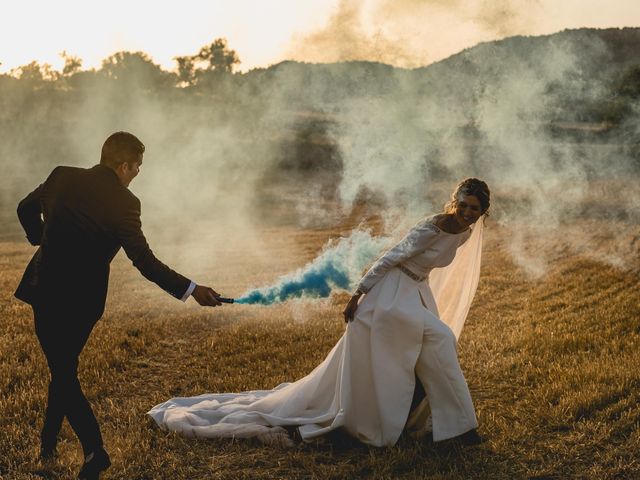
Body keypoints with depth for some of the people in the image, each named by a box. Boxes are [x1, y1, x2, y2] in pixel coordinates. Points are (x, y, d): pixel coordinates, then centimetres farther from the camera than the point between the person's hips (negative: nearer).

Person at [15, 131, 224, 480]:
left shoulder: (62, 177, -4)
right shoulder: (123, 202, -16)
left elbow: (26, 209, 13)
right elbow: (145, 262, -18)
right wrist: (192, 290, -12)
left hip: (47, 291, 1)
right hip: (84, 299, -1)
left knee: (62, 370, 9)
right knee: (65, 365, 20)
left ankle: (93, 448, -1)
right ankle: (48, 440, 33)